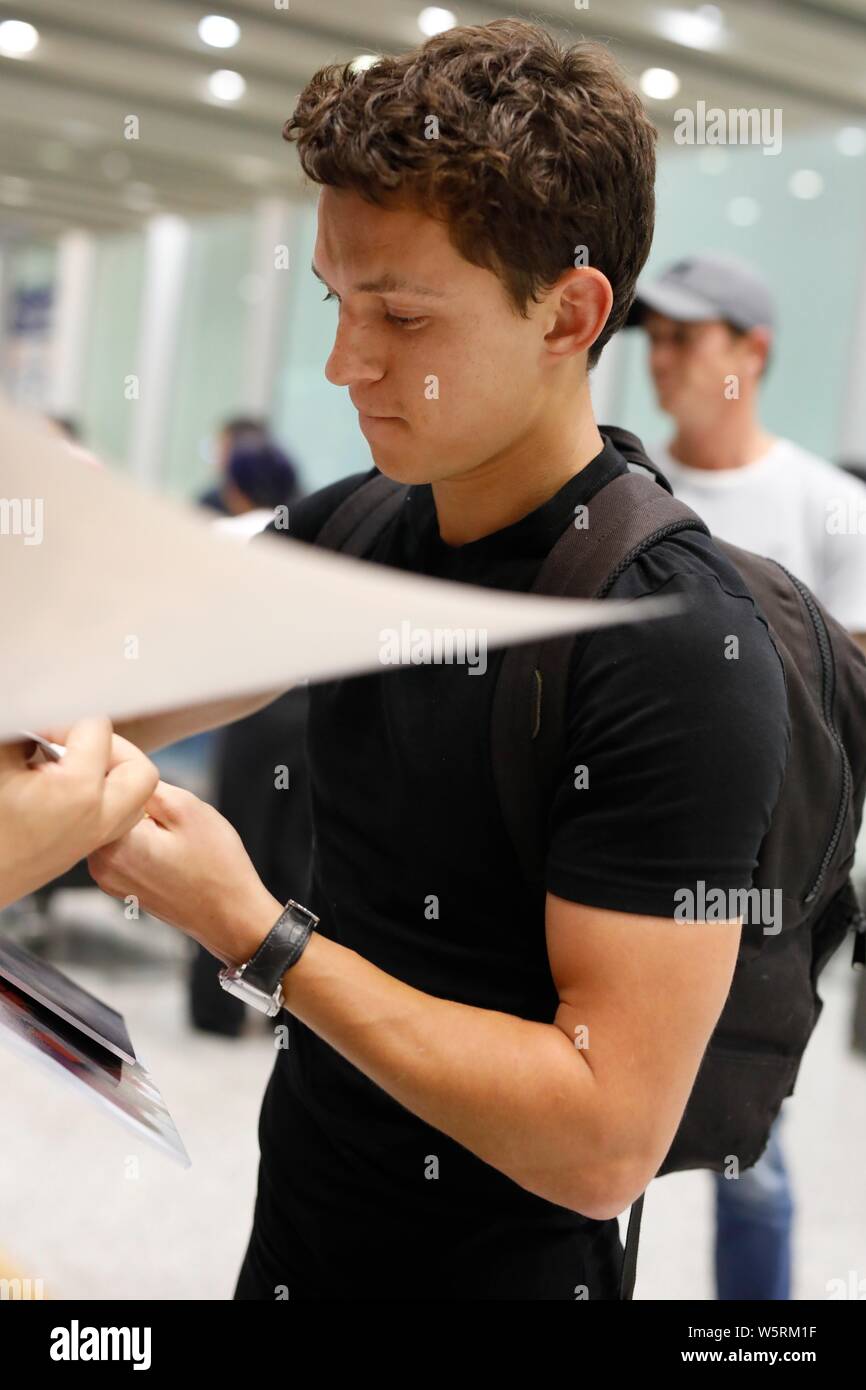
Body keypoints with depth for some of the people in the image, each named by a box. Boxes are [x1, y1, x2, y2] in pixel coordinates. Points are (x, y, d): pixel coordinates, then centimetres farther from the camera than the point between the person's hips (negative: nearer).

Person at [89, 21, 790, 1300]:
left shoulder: (681, 644, -25)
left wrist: (253, 934, -25)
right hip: (293, 1206, 7)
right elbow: (120, 704, 12)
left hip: (501, 1259, -6)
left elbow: (605, 1144, -27)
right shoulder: (350, 531, -3)